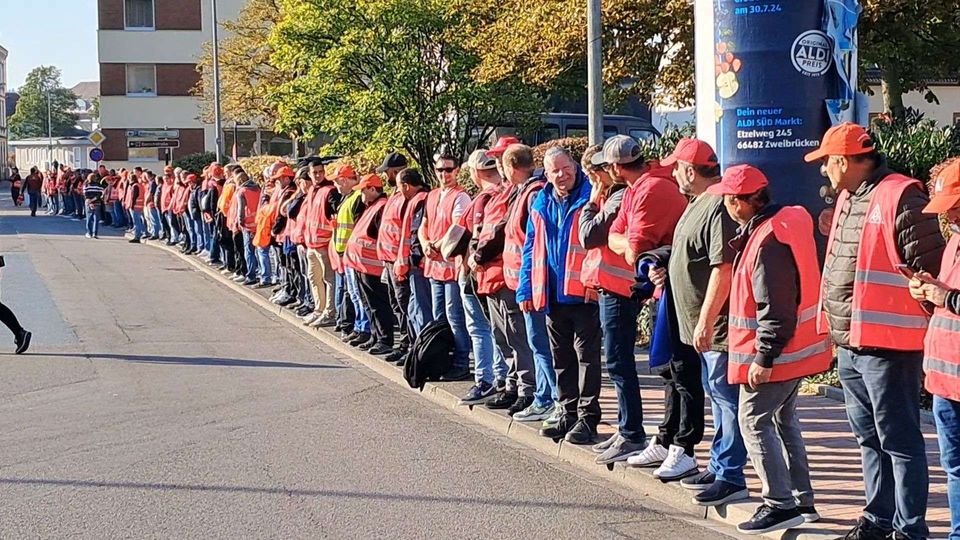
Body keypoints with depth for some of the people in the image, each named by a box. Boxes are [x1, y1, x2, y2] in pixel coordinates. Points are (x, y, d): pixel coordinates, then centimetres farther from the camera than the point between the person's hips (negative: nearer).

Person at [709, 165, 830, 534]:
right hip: (799, 345, 10)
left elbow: (776, 308, -25)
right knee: (783, 418, 19)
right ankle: (802, 500, 26)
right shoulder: (790, 220, 7)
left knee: (754, 421, -2)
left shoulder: (767, 241, -24)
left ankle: (780, 504, 0)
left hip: (777, 352, -10)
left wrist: (765, 357, -21)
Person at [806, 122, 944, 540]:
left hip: (886, 344, -10)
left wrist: (927, 332, -13)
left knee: (899, 442, -2)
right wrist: (835, 327, 22)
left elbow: (929, 268, -17)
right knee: (870, 438, 19)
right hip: (849, 344, 10)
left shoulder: (899, 198, -16)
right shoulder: (848, 198, 15)